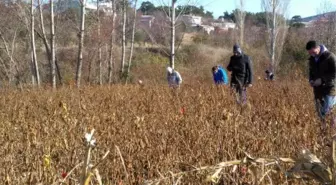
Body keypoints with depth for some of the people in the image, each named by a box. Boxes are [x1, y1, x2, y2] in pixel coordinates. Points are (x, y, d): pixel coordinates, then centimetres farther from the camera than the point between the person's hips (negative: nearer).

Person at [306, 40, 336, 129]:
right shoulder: (312, 59, 6)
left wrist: (322, 80, -22)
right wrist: (311, 80, 0)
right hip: (318, 88, 6)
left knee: (327, 112, -11)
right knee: (319, 111, 11)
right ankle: (324, 128, 25)